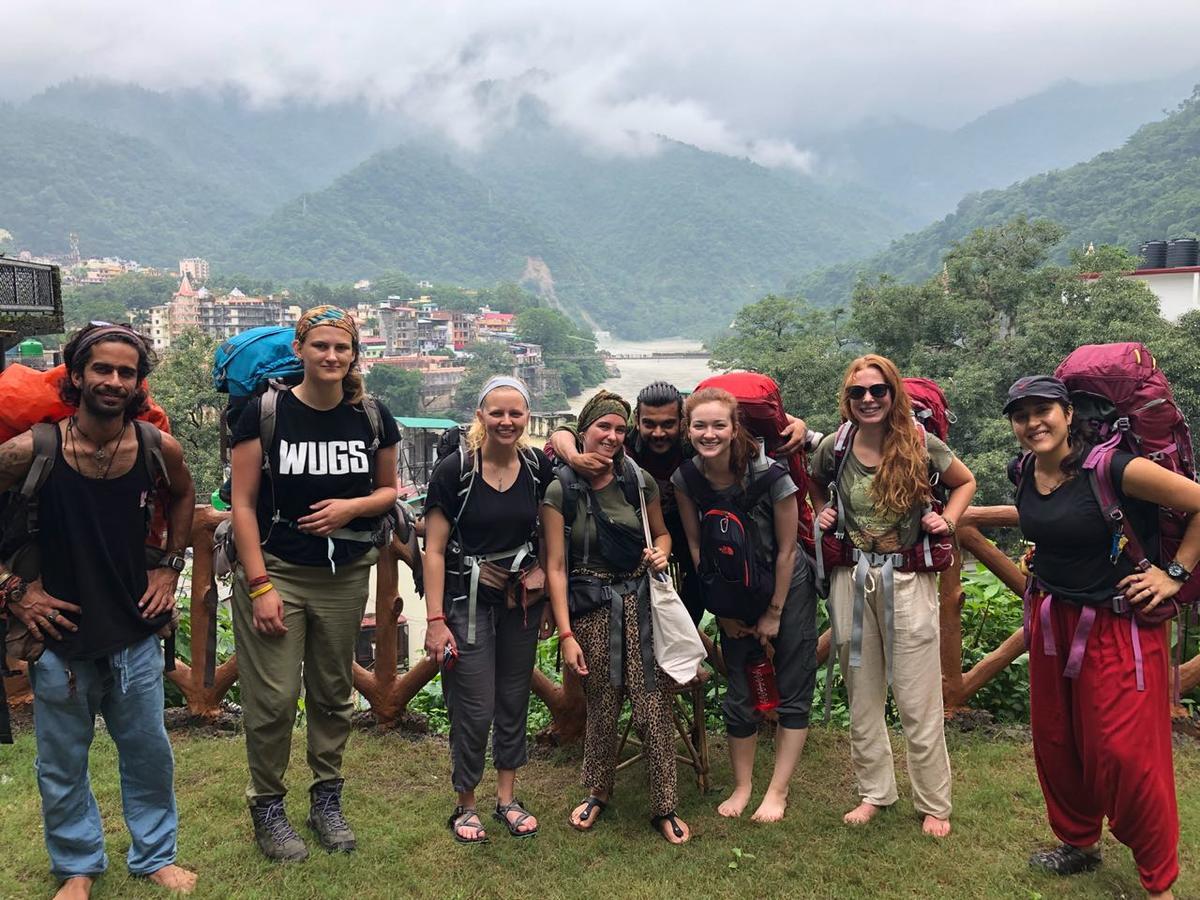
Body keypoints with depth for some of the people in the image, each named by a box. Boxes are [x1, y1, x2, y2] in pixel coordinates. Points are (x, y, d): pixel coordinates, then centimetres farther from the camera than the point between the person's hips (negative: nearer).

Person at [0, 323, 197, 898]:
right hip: (61, 638, -1)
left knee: (148, 754, 15)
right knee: (62, 765, 15)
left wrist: (171, 567, 6)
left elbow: (182, 495, 13)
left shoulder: (159, 448, -9)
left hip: (135, 634, 2)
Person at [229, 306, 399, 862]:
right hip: (273, 570, -3)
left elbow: (389, 488, 10)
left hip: (344, 576, 3)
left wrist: (353, 506, -12)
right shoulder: (265, 412, -9)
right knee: (273, 698, 1)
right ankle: (267, 807, 23)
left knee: (333, 694, 13)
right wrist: (259, 586, -12)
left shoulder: (371, 416, 0)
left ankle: (326, 799, 32)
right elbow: (242, 503, -8)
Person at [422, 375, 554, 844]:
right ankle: (466, 805, 22)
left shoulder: (539, 468, -2)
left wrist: (544, 569, -4)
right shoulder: (454, 470, -12)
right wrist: (435, 620, -13)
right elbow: (434, 550, -10)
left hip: (522, 601, 4)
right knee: (475, 709, 0)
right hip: (468, 601, -4)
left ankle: (507, 798, 31)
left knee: (514, 700, 13)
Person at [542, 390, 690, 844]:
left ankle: (664, 808, 14)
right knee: (601, 708, 8)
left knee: (654, 707, -2)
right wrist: (566, 634, -10)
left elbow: (661, 532, 17)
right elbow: (556, 565, -7)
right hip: (591, 608, -1)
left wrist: (660, 551, -7)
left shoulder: (640, 482, 2)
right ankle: (598, 792, 33)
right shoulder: (560, 490, -6)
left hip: (641, 602, 2)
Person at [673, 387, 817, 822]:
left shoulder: (770, 475, -25)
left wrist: (774, 612, -8)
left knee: (792, 695, 3)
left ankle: (778, 792, 16)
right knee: (739, 696, 9)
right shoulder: (685, 478, -15)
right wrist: (723, 610, -1)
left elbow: (786, 549, -14)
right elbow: (696, 546, -4)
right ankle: (742, 786, 25)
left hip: (788, 589, -3)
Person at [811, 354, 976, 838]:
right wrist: (821, 515, 1)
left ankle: (933, 804, 20)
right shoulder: (833, 447, -2)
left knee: (918, 700, 3)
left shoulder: (921, 445, -7)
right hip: (852, 578, 3)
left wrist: (947, 520, -4)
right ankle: (873, 792, 28)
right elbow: (817, 488, 19)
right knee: (862, 695, 12)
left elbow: (966, 482, 11)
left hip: (908, 579, -2)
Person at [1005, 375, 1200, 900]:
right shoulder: (1025, 475, 0)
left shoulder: (1110, 468, -21)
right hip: (1051, 621, 7)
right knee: (1055, 741, 15)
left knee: (1125, 752, -3)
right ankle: (1077, 842, 38)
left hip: (1118, 626, -6)